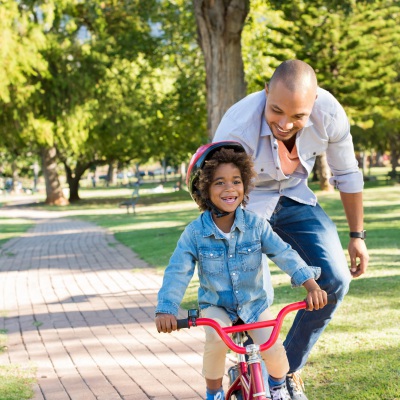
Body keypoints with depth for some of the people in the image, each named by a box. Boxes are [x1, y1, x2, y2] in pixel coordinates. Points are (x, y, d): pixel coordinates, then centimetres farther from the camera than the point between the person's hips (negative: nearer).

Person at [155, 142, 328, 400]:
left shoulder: (255, 224, -12)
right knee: (216, 338, -31)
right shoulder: (195, 233, -14)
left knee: (273, 349, -20)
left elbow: (284, 254, -19)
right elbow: (178, 272, -18)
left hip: (254, 303, 1)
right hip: (215, 305, -1)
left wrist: (311, 285, -32)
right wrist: (166, 310, -33)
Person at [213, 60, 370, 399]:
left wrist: (357, 236, 2)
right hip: (248, 205, -3)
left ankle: (289, 370, 8)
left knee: (335, 279, -12)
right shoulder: (236, 129, -35)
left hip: (294, 199, 3)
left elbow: (347, 175, -6)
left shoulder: (330, 113, -25)